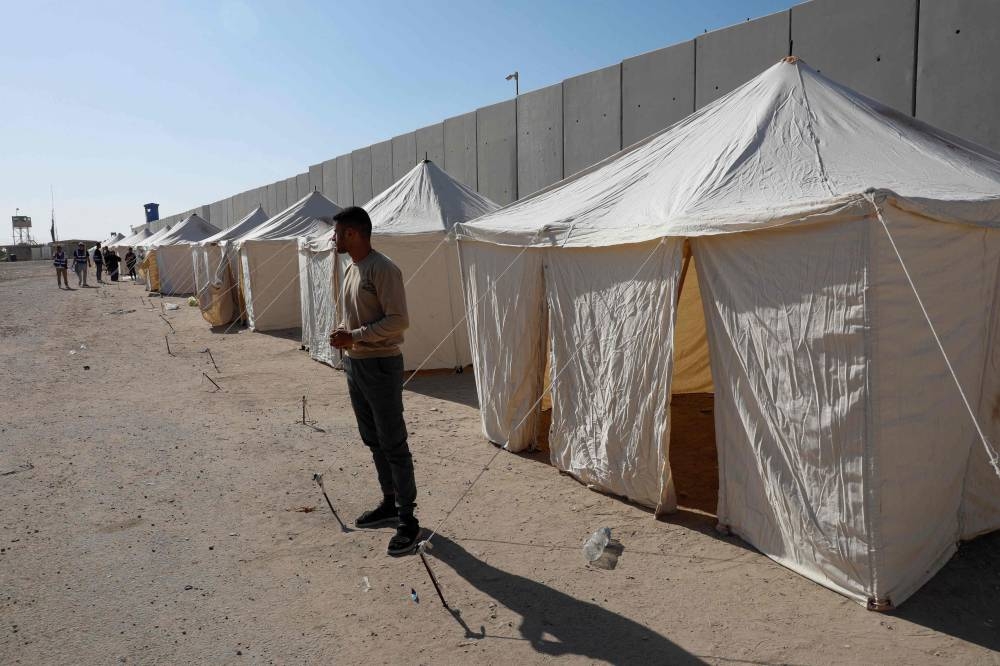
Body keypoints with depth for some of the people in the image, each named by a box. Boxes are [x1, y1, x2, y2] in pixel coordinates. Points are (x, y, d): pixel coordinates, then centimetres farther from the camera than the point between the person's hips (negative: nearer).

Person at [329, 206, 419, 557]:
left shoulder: (383, 269, -17)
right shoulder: (352, 268, 12)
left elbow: (399, 320, -21)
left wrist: (353, 336, -21)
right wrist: (341, 331, 1)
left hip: (380, 366, -9)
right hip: (354, 363, 9)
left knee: (393, 445, -4)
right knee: (373, 441, 17)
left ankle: (408, 520, 5)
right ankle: (389, 503, 31)